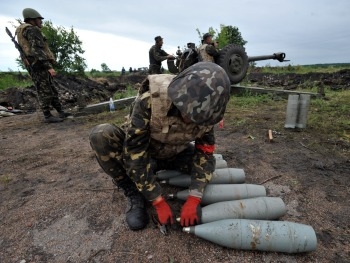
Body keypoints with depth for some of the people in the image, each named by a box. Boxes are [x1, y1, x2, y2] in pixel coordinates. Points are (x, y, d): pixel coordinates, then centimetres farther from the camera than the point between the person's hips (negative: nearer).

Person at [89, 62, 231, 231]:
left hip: (174, 156, 4)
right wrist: (159, 203, -28)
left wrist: (193, 200, -25)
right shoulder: (150, 101, -35)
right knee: (100, 135, -29)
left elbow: (205, 153, -16)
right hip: (142, 153, -3)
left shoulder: (205, 110, -22)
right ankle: (134, 194, -11)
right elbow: (134, 155, -33)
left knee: (208, 162, -18)